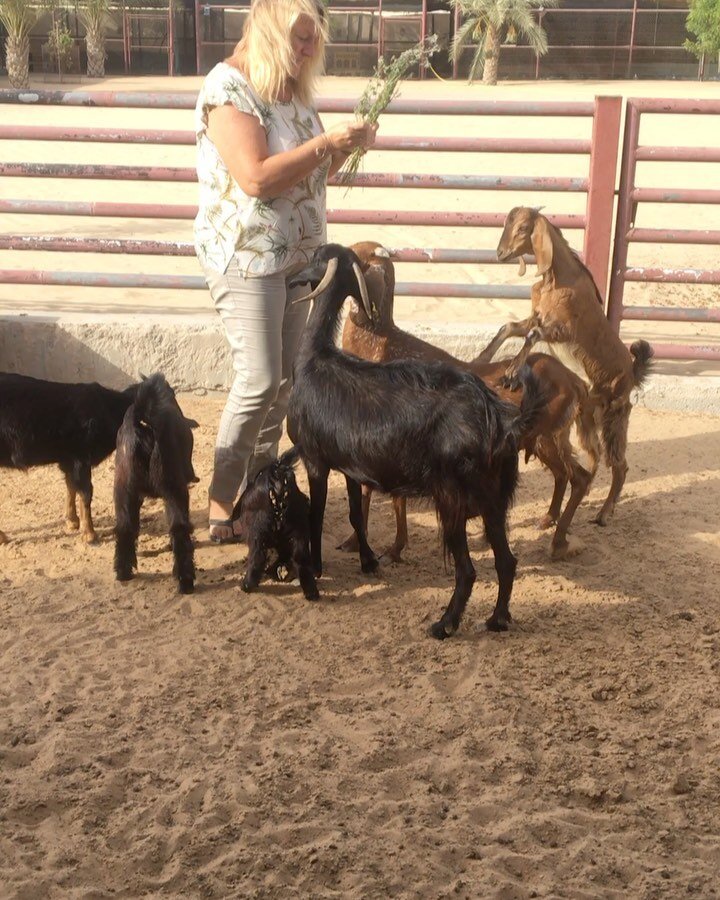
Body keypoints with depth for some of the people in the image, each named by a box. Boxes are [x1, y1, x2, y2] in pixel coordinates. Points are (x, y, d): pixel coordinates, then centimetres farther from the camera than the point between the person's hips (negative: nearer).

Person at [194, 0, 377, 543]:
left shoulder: (292, 90, 12)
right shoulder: (229, 88, -14)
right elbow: (257, 178, -24)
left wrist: (347, 147, 2)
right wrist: (328, 142, -19)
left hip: (296, 257, 8)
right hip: (245, 257, -8)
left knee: (285, 380, 9)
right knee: (258, 382, -10)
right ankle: (223, 508, -1)